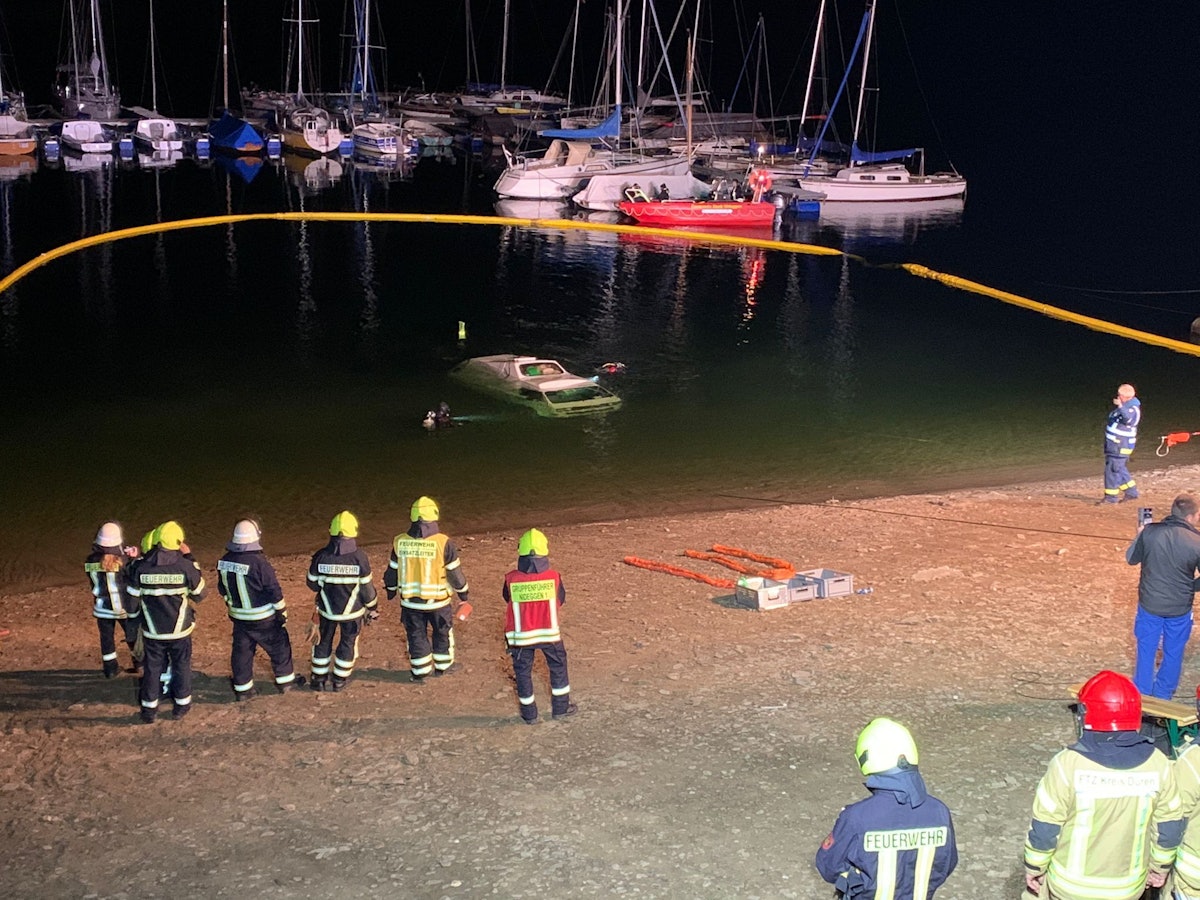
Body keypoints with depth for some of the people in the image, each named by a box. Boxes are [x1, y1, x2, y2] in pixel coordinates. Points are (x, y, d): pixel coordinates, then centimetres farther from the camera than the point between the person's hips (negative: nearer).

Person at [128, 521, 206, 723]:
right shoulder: (184, 566, -17)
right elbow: (199, 594, -3)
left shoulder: (142, 567, -10)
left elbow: (133, 599, -1)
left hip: (152, 631, 1)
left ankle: (149, 708, 22)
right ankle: (182, 704, 27)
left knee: (152, 668, 15)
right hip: (179, 630, -1)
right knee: (181, 666, 17)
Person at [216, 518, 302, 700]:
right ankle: (285, 681, 26)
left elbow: (223, 589, 9)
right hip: (263, 618, -5)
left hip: (238, 616, 5)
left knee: (241, 650, 15)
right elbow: (274, 591, -18)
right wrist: (282, 612, -5)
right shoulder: (258, 563, -25)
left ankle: (242, 689, 21)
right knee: (279, 647, 14)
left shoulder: (224, 562, -5)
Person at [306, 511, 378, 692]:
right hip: (352, 611, -1)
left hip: (326, 609, 1)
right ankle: (340, 680, 24)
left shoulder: (320, 556, -16)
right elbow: (366, 588, -12)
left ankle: (319, 679, 27)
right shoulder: (359, 558, -20)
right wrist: (372, 608, 5)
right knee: (348, 643, 16)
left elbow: (313, 584, -3)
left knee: (323, 642, 19)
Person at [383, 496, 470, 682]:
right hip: (438, 600, -2)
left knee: (416, 635, 16)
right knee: (443, 632, 21)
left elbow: (392, 571, 3)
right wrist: (464, 596, 6)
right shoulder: (443, 543, -18)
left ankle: (420, 672, 24)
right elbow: (455, 573, -9)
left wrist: (391, 591, 22)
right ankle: (442, 666, 34)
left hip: (410, 600, 2)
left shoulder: (400, 542, -9)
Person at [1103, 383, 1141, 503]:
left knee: (1112, 469, -7)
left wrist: (1120, 406, -56)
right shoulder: (1124, 406, 11)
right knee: (1119, 469, 18)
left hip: (1121, 446, -10)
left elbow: (1128, 418, -43)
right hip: (1114, 444, 10)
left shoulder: (1133, 409, -19)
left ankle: (1111, 497, -1)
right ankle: (1131, 492, 28)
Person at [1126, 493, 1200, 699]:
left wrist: (1140, 537, 16)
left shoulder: (1149, 532, -14)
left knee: (1146, 650, 18)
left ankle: (1141, 695, 30)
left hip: (1149, 604, 1)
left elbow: (1131, 558, 0)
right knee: (1173, 653, 19)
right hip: (1180, 609, -1)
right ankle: (1162, 696, 33)